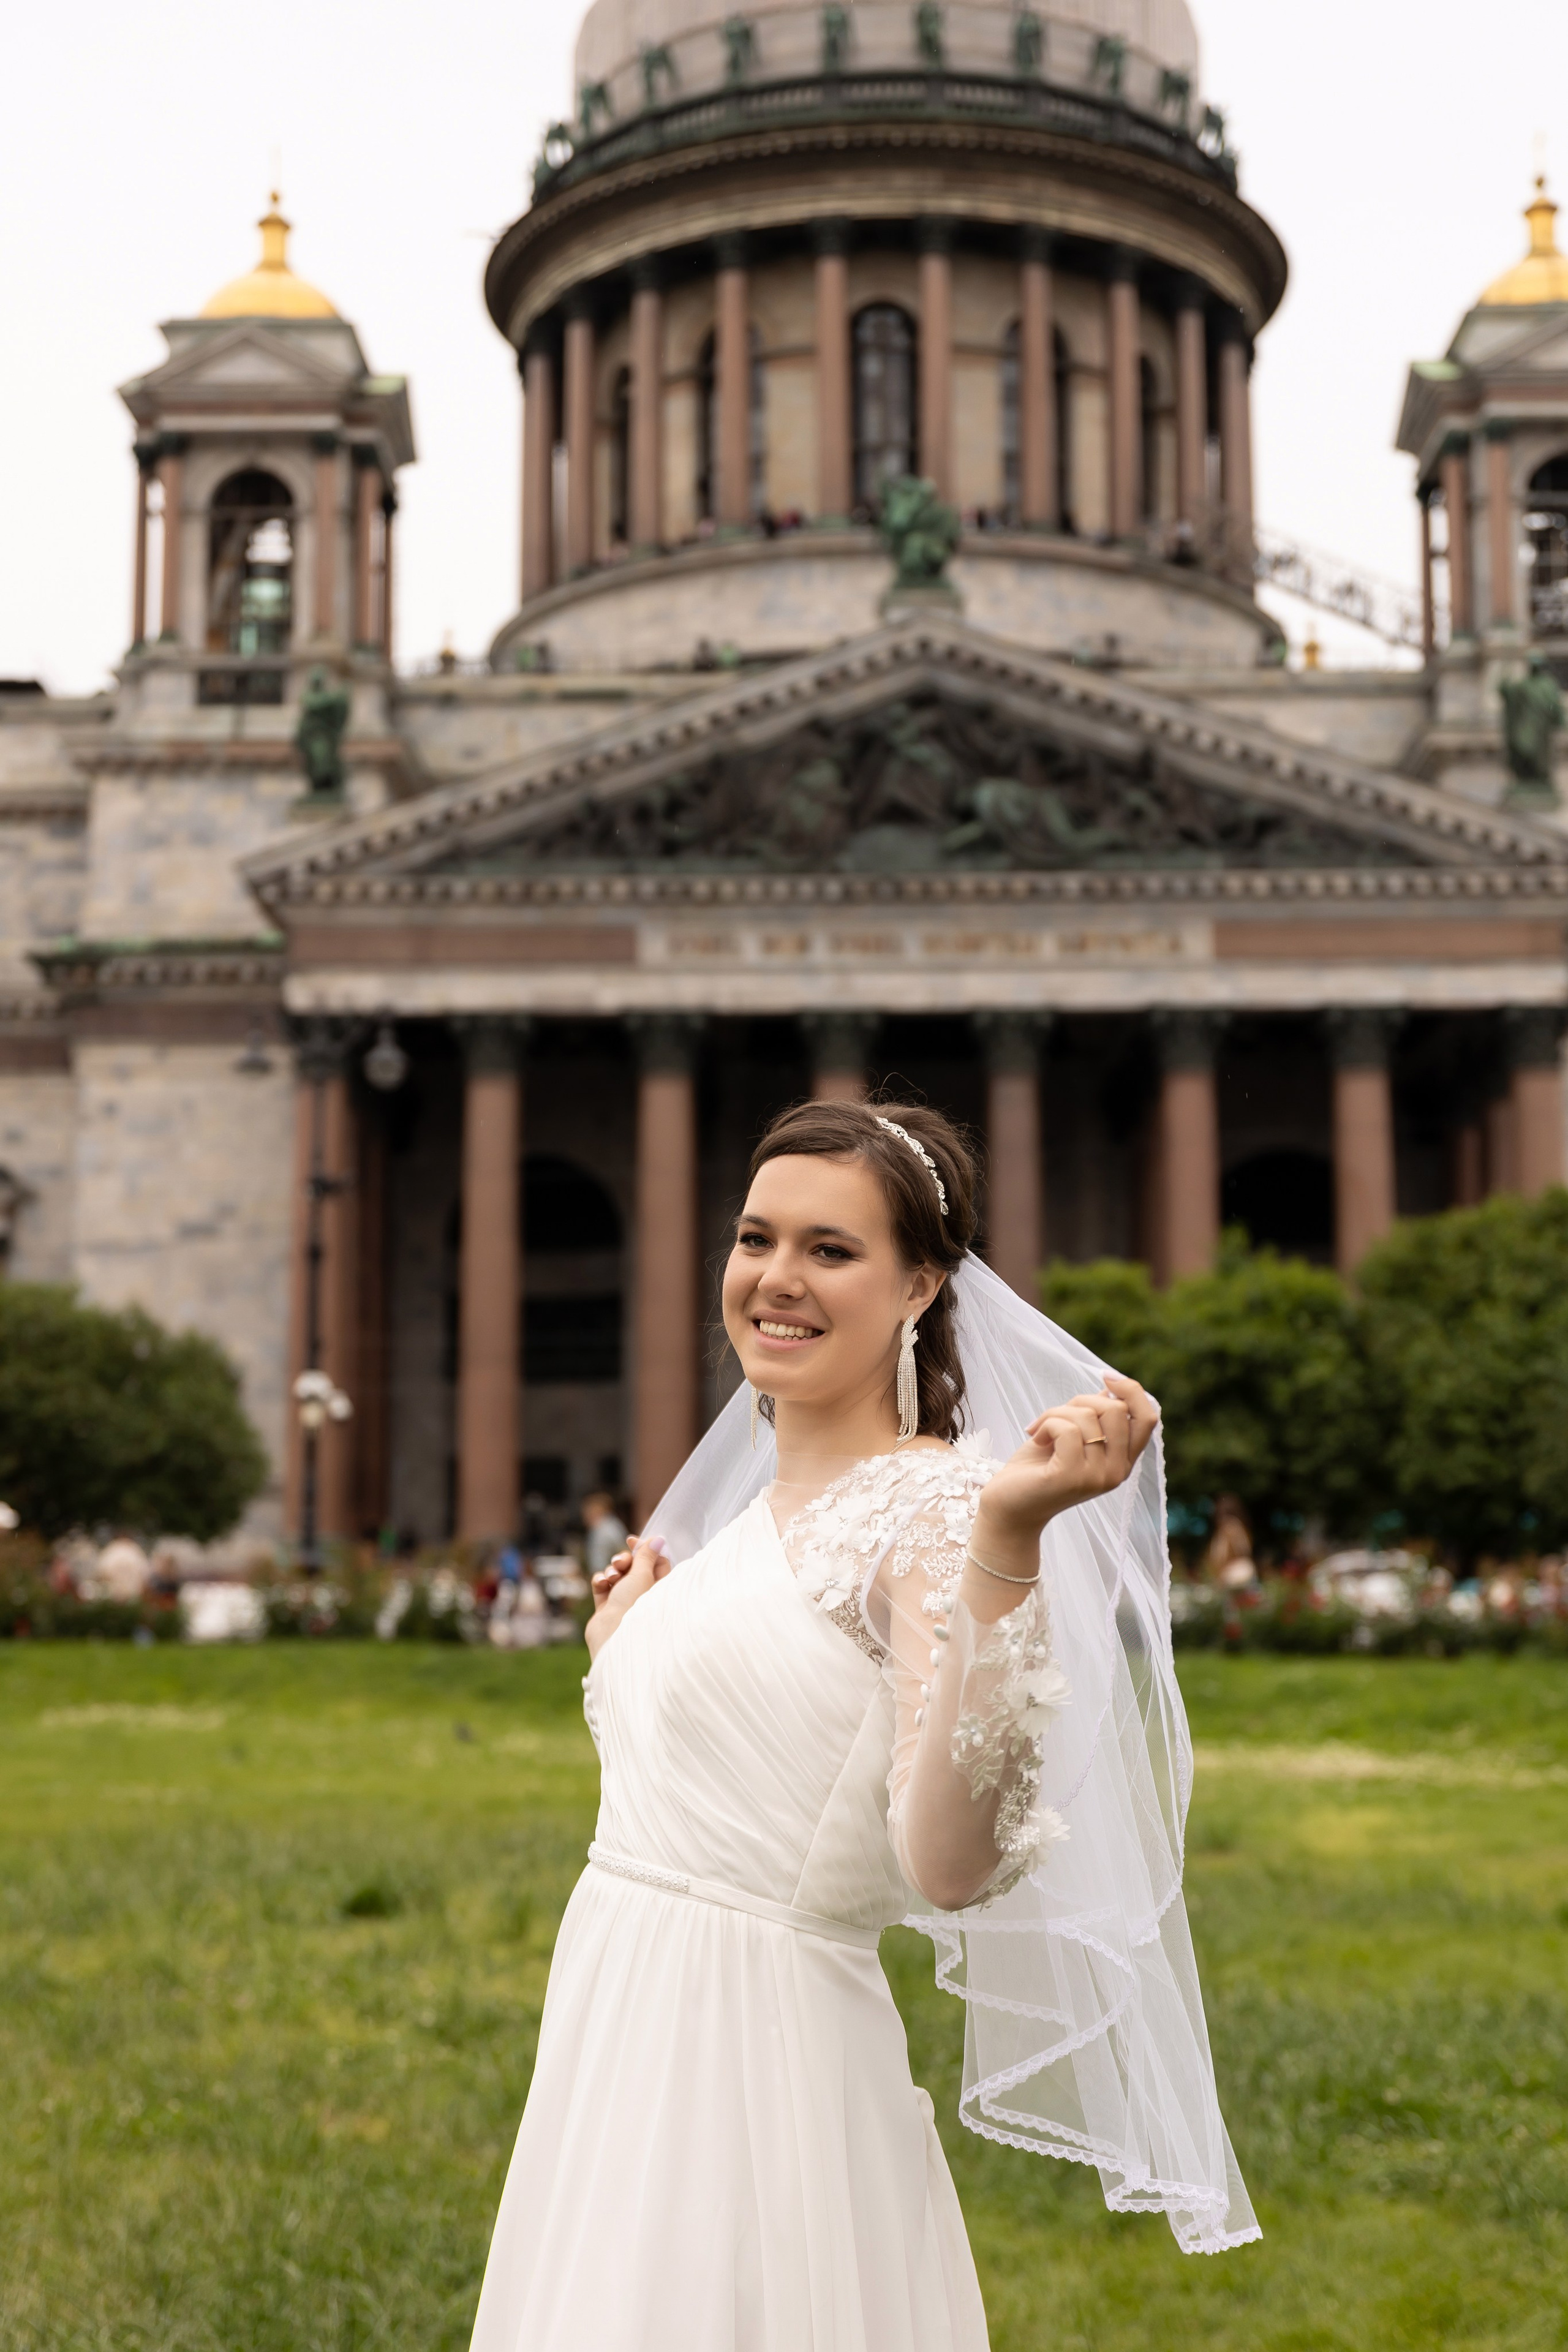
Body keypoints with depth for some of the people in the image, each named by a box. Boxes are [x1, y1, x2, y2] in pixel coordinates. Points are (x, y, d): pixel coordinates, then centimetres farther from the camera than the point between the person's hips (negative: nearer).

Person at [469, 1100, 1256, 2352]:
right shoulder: (742, 1515, 11)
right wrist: (618, 1648, 20)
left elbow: (947, 1867, -28)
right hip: (619, 2040, 8)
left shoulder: (930, 1508, -13)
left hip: (761, 2067, -8)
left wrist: (1007, 1542, -34)